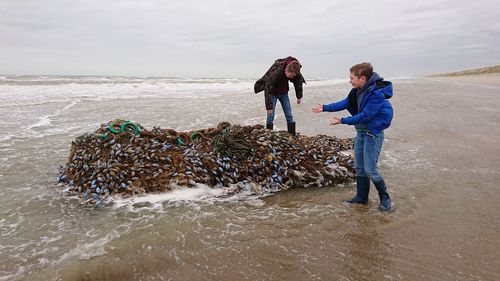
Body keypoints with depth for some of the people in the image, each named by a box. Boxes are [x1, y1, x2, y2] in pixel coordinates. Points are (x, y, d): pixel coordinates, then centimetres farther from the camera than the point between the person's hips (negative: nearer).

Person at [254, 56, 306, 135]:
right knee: (270, 115, -11)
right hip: (272, 92, -4)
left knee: (289, 115, 0)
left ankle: (293, 135, 6)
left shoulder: (295, 70, -19)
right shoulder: (275, 72, -36)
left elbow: (298, 82, 2)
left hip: (283, 92, 5)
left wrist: (299, 96, 10)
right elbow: (268, 88, -32)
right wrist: (269, 106, -32)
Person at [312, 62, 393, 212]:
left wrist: (343, 121, -22)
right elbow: (345, 103, 11)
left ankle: (385, 198, 13)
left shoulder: (377, 94, -23)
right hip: (361, 131, 8)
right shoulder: (358, 90, 2)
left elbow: (365, 116, -25)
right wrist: (325, 107, 7)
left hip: (373, 133, -8)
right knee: (359, 167, 13)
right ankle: (361, 197, 26)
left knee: (370, 169, -6)